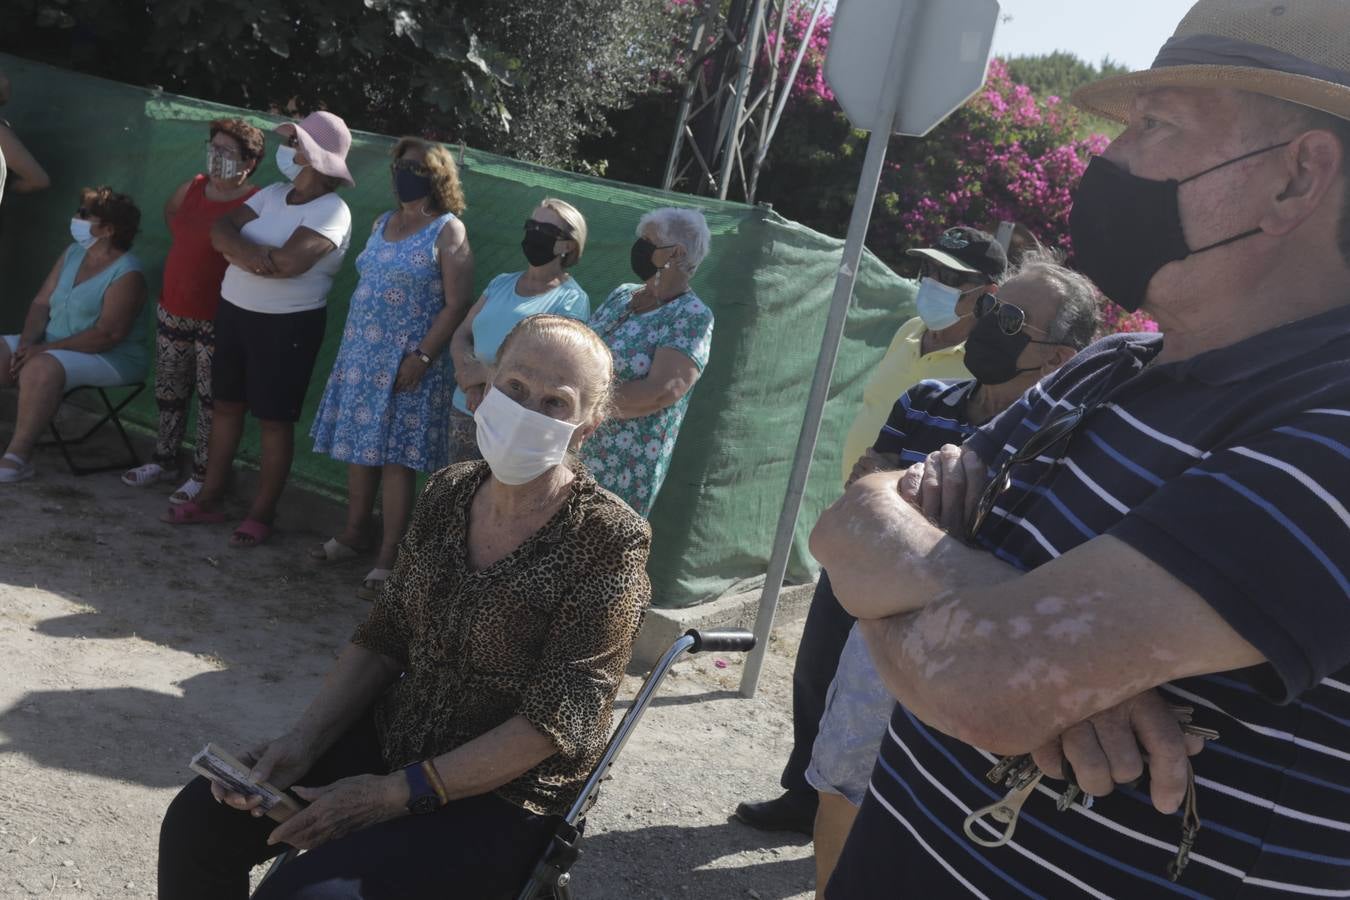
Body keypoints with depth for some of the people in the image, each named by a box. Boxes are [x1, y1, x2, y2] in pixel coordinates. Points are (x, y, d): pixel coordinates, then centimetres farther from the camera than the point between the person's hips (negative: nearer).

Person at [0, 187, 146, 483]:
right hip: (51, 348, 9)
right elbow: (41, 303, 8)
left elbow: (108, 333, -24)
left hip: (110, 358, -8)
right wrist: (27, 343, -12)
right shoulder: (72, 254, 9)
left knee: (41, 368, -35)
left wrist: (43, 349, -24)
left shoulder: (127, 273, -17)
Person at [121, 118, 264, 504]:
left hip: (215, 319, -7)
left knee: (211, 399, 3)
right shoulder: (194, 187, 5)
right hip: (172, 309, 8)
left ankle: (204, 473, 15)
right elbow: (170, 211, 27)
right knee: (169, 391, 18)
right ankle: (165, 459, 35)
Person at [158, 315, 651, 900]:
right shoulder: (448, 493, 1)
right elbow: (384, 638, 7)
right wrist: (303, 741, -7)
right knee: (198, 821, -5)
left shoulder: (609, 539, -18)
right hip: (391, 735, 6)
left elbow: (556, 721, -20)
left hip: (505, 798, -6)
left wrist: (398, 793, -21)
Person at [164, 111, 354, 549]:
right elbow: (221, 229, -1)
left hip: (288, 325, -8)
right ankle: (210, 499, 27)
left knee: (275, 420, 3)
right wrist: (252, 252, -22)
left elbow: (288, 261, -30)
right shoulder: (273, 193, 6)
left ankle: (261, 514, 14)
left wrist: (238, 250, -13)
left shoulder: (331, 211, -17)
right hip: (235, 311, 8)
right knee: (227, 405, 15)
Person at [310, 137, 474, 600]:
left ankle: (388, 559, 4)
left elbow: (456, 304, -14)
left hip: (407, 362, -7)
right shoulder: (382, 223, 14)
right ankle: (354, 534, 30)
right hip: (360, 354, 7)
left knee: (395, 457, -4)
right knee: (358, 446, 13)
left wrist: (421, 357, -19)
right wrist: (352, 343, 15)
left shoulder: (448, 230, -8)